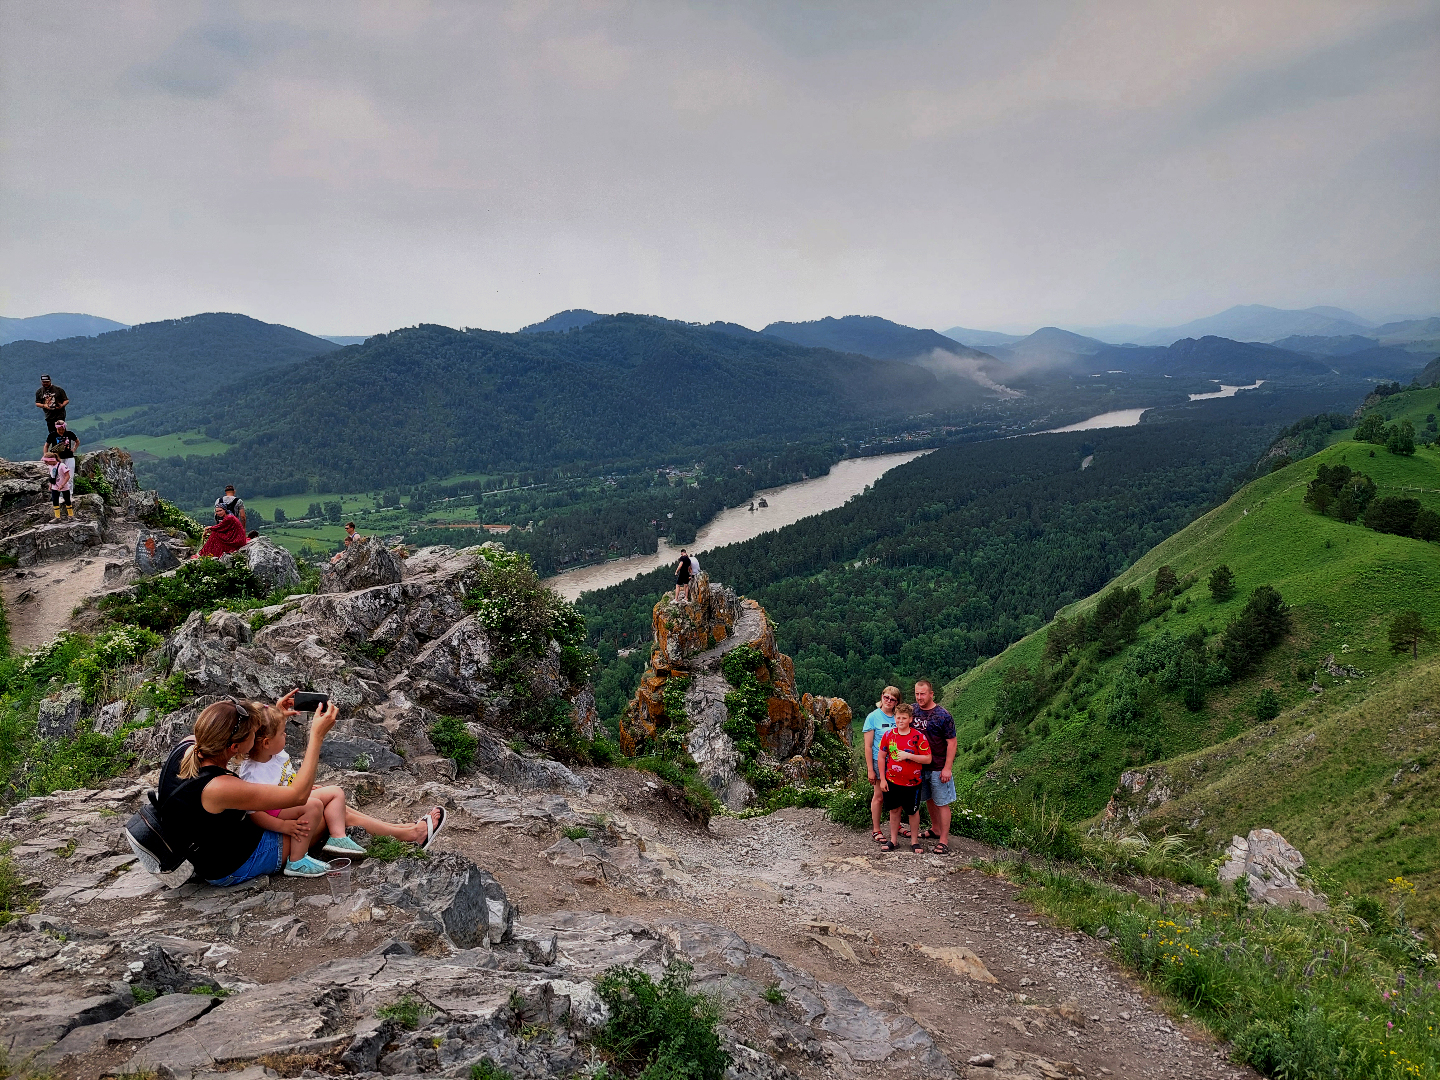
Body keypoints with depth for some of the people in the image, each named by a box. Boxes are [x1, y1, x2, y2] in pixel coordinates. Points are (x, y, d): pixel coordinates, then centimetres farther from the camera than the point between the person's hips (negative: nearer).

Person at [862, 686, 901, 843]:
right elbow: (868, 746, -5)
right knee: (879, 796, 0)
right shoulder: (873, 717, -5)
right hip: (879, 761, -4)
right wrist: (870, 769, -9)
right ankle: (875, 830, 11)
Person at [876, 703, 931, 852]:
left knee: (913, 811, 9)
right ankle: (893, 839, 25)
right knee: (894, 810, 12)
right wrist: (882, 779, 2)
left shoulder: (918, 737, -10)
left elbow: (928, 759, -11)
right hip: (892, 781, 2)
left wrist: (908, 756, -22)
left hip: (912, 782, -2)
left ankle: (914, 841, 24)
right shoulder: (888, 735, -2)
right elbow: (881, 756, 5)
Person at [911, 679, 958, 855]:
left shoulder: (943, 716, -15)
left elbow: (951, 743, -12)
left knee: (942, 803, 0)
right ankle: (935, 830, 37)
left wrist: (947, 768, -16)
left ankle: (944, 841, 4)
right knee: (929, 799, 19)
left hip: (939, 767, -6)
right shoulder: (914, 710, 1)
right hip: (920, 765, 6)